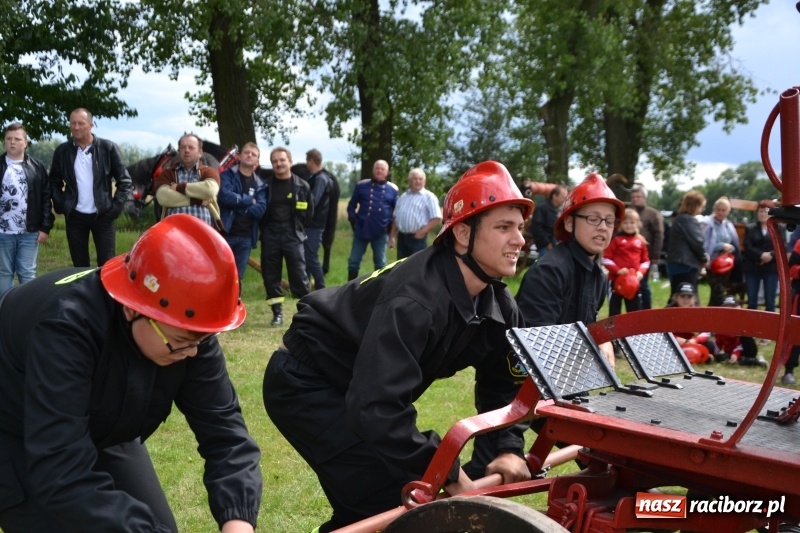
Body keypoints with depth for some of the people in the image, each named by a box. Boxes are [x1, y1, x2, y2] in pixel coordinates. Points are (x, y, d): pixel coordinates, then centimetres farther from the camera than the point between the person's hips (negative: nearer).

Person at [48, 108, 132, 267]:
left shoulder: (108, 148, -3)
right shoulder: (62, 151, 4)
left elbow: (124, 180, -1)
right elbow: (54, 182, 14)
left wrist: (116, 207, -8)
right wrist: (60, 206, 2)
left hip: (103, 215, -2)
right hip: (75, 216, 2)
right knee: (79, 266, 8)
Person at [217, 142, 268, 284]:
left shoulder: (260, 184, 12)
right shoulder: (227, 175, 2)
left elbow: (260, 209, -3)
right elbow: (225, 196, -17)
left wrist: (237, 205, -9)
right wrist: (249, 200, -6)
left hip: (246, 236, 3)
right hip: (225, 233, -3)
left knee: (237, 277, 7)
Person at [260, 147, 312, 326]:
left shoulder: (302, 186, 1)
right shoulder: (266, 185, 3)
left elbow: (308, 213, 9)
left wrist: (295, 225, 6)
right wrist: (265, 227, 5)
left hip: (293, 235, -2)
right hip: (270, 235, 2)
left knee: (299, 274, -4)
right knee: (270, 274, 4)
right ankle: (277, 313, 13)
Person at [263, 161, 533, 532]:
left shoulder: (498, 306, -7)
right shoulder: (415, 301, -35)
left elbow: (504, 384, 7)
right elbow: (375, 408, -40)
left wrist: (509, 448, -11)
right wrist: (449, 475, -33)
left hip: (361, 391, 9)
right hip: (306, 386, -9)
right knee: (388, 499, -16)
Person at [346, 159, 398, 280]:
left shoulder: (392, 189, 2)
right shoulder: (361, 185, 3)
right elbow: (352, 205, 11)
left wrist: (391, 224, -2)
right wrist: (353, 219, -2)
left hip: (381, 232, -1)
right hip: (361, 230, 1)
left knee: (380, 264, 8)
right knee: (353, 261, 4)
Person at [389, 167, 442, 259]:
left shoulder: (429, 197, -4)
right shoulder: (403, 197, 15)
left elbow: (437, 219, -11)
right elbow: (395, 218, 19)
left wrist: (422, 232, -16)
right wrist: (392, 236, 12)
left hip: (417, 238, -6)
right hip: (402, 237, 6)